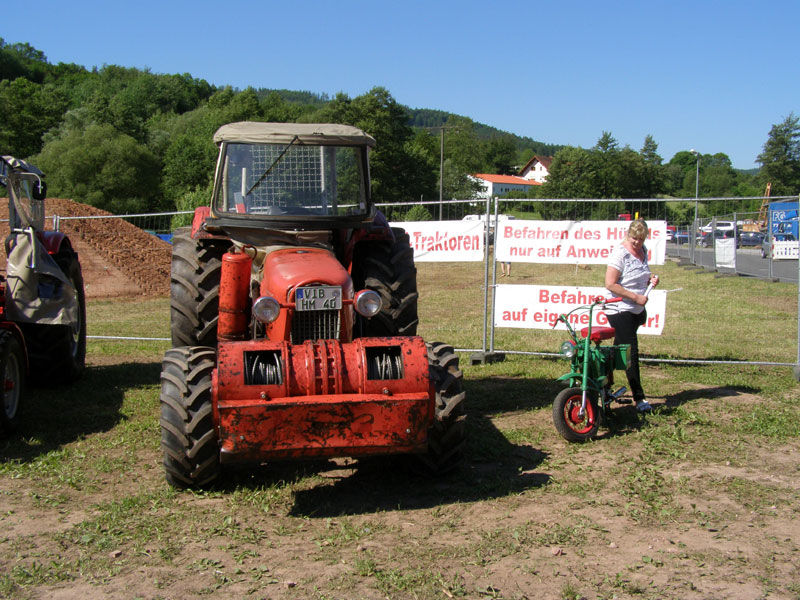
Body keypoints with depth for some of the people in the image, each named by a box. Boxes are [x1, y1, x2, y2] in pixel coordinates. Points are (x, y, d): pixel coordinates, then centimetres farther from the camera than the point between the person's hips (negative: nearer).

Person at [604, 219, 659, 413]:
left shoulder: (643, 250, 9)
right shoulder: (620, 253, -16)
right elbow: (610, 284, -21)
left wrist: (651, 278, 2)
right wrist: (636, 297, -20)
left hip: (637, 310, 8)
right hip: (620, 311, -8)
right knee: (631, 353, -7)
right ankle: (639, 398, -3)